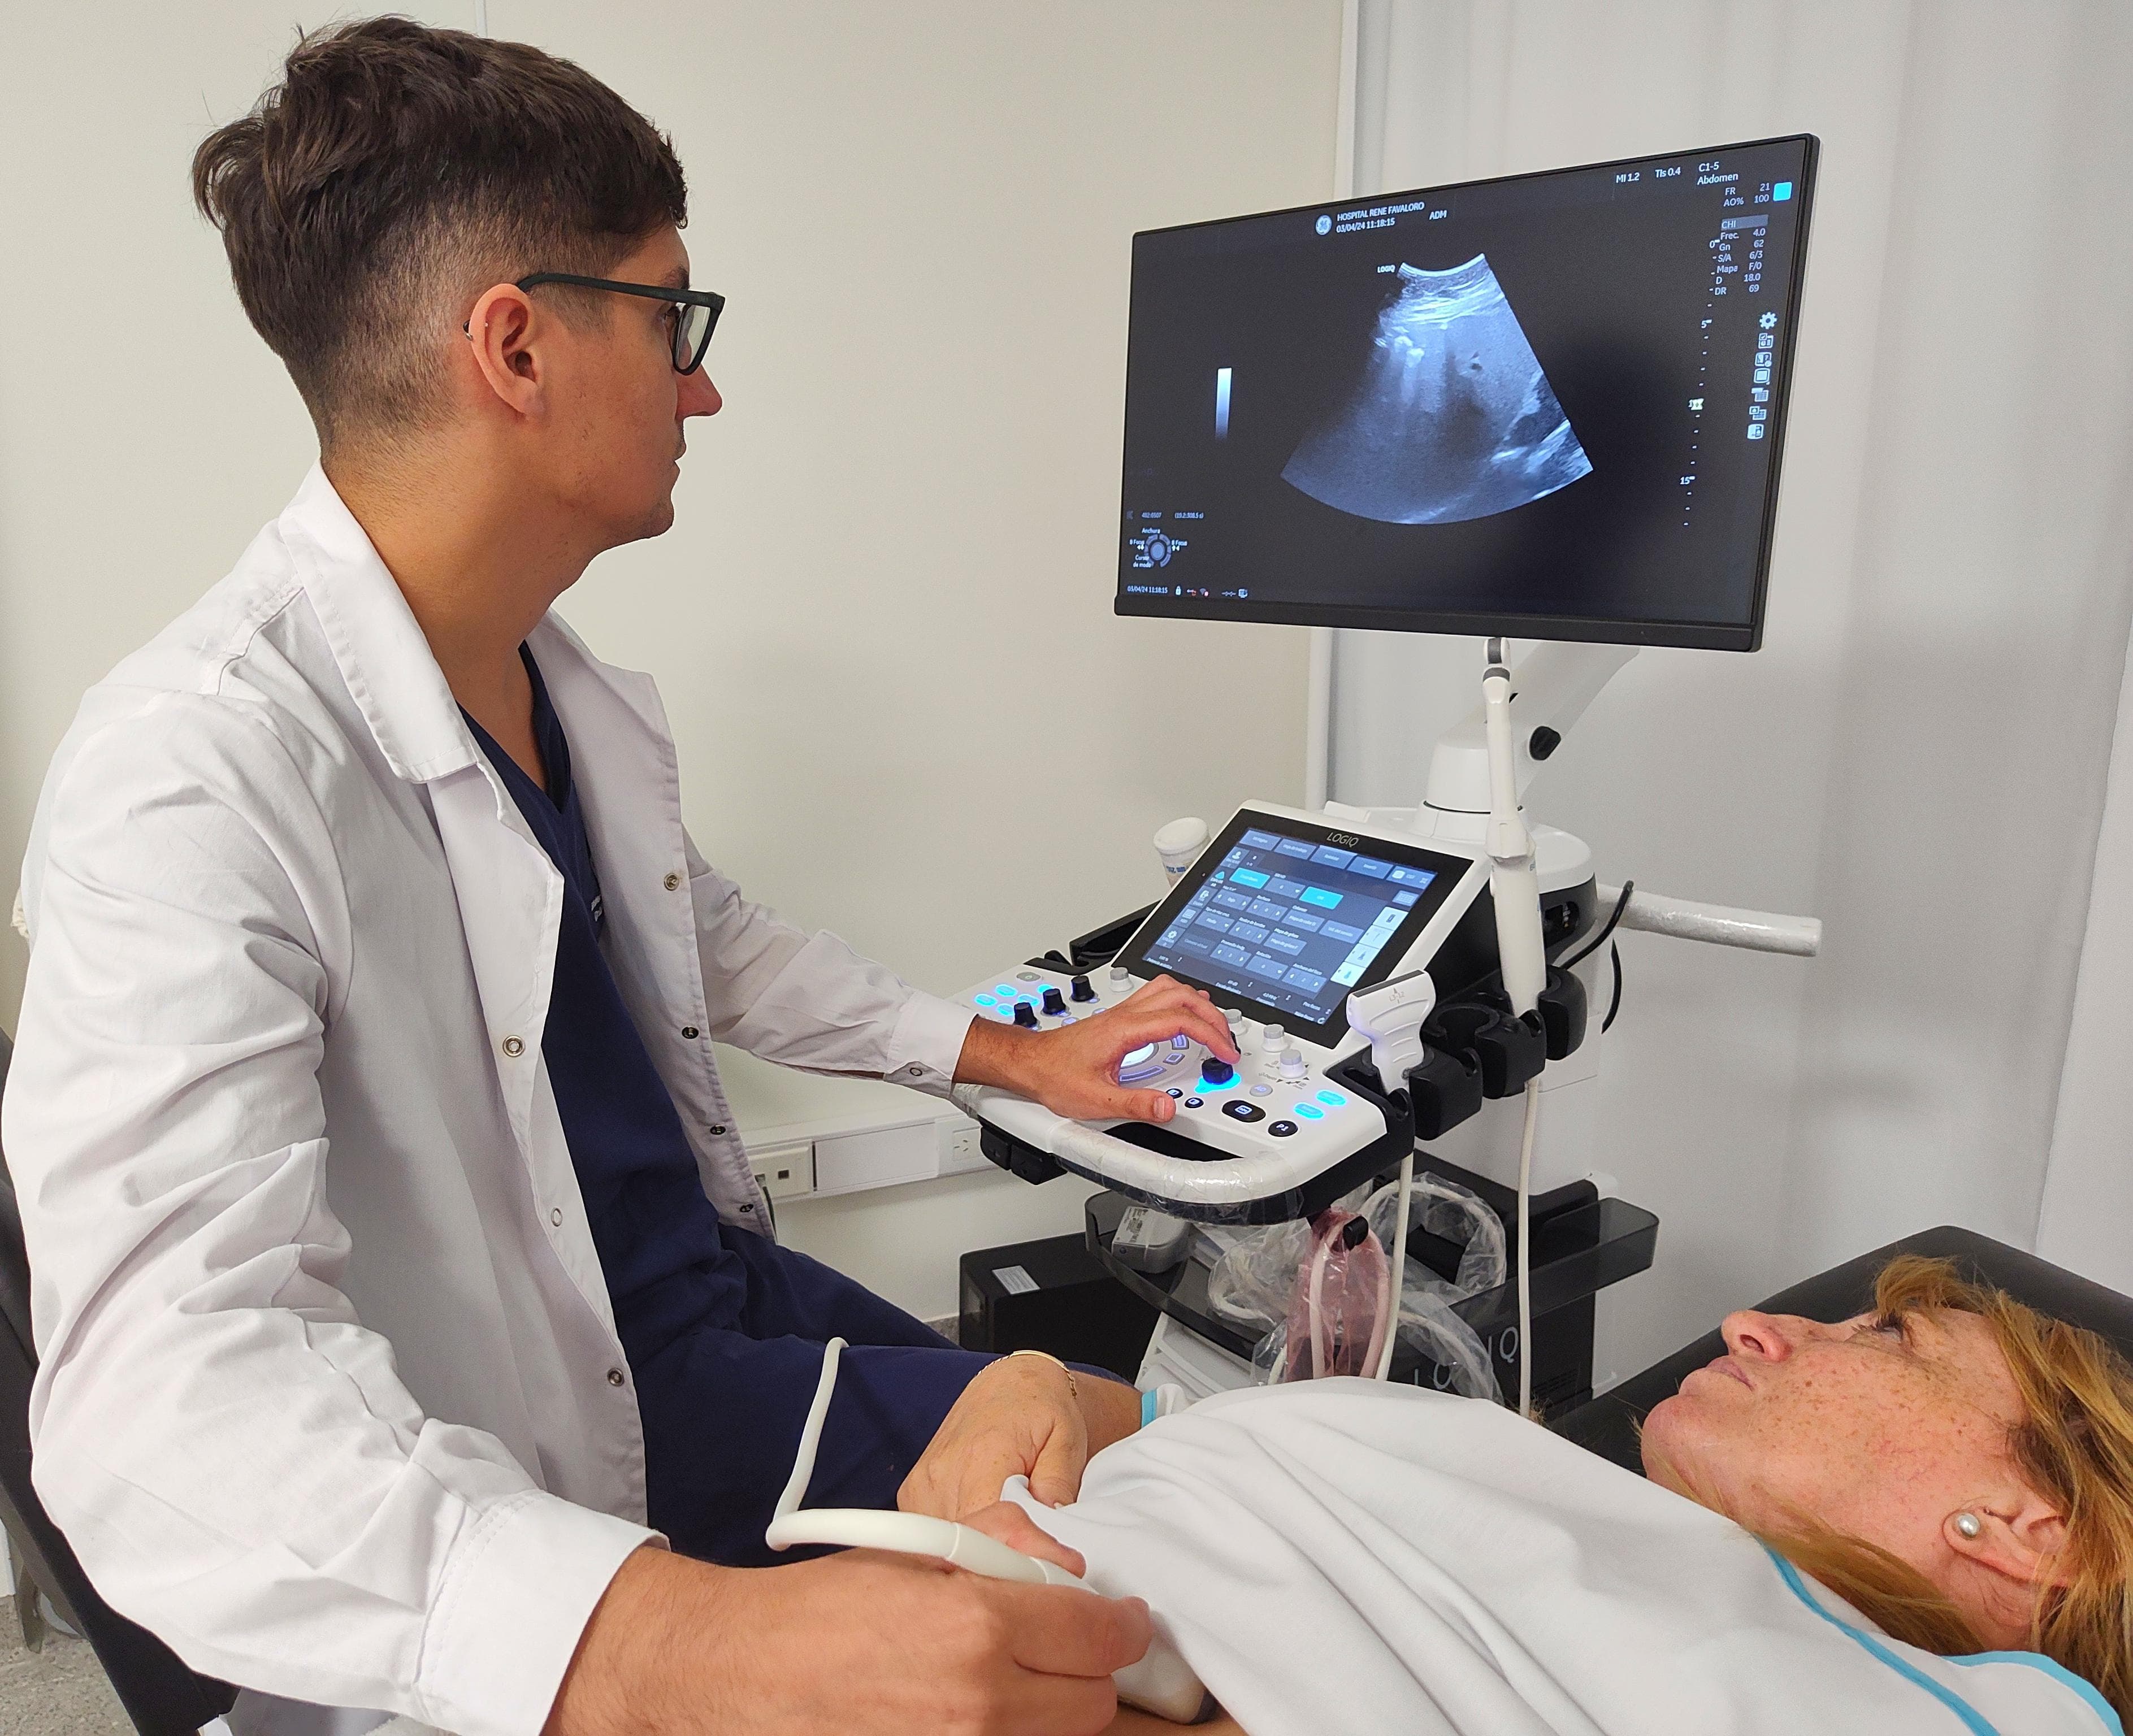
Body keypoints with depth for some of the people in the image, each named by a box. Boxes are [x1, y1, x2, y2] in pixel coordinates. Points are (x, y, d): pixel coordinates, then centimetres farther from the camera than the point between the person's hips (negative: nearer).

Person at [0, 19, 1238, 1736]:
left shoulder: (571, 688, 3)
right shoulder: (196, 774, -26)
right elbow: (169, 1382, -36)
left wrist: (1012, 1054, 15)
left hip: (720, 1289, 8)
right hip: (560, 1456, -7)